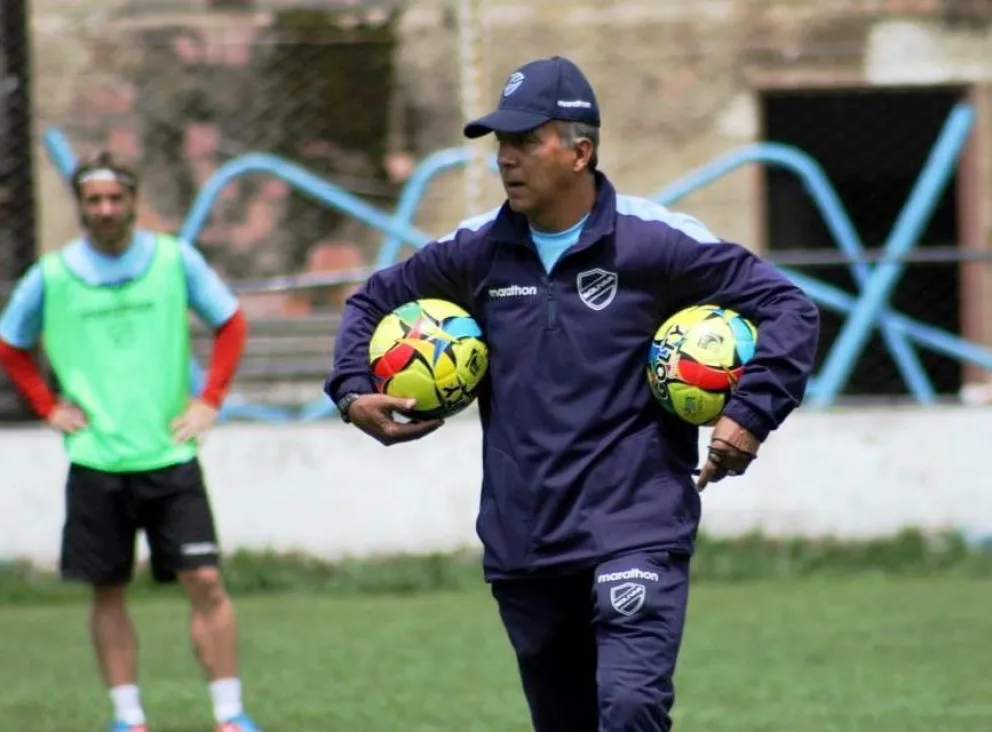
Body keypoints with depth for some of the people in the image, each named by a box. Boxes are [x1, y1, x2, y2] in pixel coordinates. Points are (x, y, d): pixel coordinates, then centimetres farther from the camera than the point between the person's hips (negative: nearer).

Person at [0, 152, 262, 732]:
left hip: (169, 456, -1)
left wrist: (209, 400, 2)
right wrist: (48, 407, 4)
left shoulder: (175, 260, 0)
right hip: (95, 461, 1)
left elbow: (231, 325, 11)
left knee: (205, 581, -7)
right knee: (109, 592, 5)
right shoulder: (51, 277, 0)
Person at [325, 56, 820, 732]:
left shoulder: (653, 240, -7)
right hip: (522, 548, 5)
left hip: (636, 531, -5)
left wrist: (751, 416, -13)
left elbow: (789, 308, -5)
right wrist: (353, 392, 7)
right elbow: (374, 301, 24)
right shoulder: (477, 251, 6)